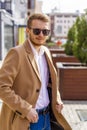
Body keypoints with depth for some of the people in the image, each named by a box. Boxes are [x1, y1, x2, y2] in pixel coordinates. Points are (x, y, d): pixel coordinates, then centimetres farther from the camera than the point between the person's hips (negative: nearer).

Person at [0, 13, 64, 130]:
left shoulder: (46, 51, 6)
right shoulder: (17, 53, -16)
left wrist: (57, 99, 3)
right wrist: (26, 110, -21)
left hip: (47, 117, 7)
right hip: (25, 121, -6)